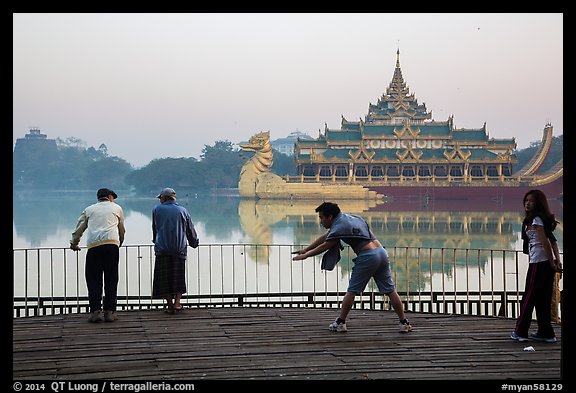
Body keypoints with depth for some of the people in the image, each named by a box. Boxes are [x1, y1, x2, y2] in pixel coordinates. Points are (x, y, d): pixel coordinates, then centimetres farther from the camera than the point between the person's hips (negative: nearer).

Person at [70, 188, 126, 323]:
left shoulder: (89, 209, 22)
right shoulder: (117, 208, 21)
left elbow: (78, 229, 21)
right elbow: (121, 230, 29)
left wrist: (74, 244, 37)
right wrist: (120, 243, 47)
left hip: (93, 246, 1)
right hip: (112, 244, -1)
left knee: (93, 279, 4)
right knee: (111, 279, 4)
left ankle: (96, 311, -6)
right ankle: (109, 311, 0)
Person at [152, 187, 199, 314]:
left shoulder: (157, 210, 7)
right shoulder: (182, 210, 11)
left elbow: (155, 229, 14)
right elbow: (191, 231, 18)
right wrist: (194, 243, 35)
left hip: (162, 249, -2)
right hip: (180, 250, 2)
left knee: (164, 278, 3)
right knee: (178, 277, 10)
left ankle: (170, 305, -1)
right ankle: (177, 302, -3)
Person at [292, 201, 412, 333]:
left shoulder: (340, 226, -6)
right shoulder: (348, 217, 21)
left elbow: (324, 247, 2)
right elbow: (325, 237, 28)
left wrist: (305, 255, 16)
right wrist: (305, 249, 30)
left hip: (367, 258, -8)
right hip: (381, 252, 8)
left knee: (352, 291, 4)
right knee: (390, 290, 8)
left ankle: (340, 323, 10)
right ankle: (403, 323, 8)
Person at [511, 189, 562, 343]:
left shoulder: (536, 219, -10)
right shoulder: (545, 219, 18)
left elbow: (545, 242, -15)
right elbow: (553, 241, 11)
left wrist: (552, 263, -13)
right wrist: (558, 260, 3)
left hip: (538, 263, -9)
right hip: (547, 264, 9)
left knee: (529, 297, -2)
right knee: (543, 299, 11)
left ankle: (520, 332, 2)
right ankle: (545, 332, 12)